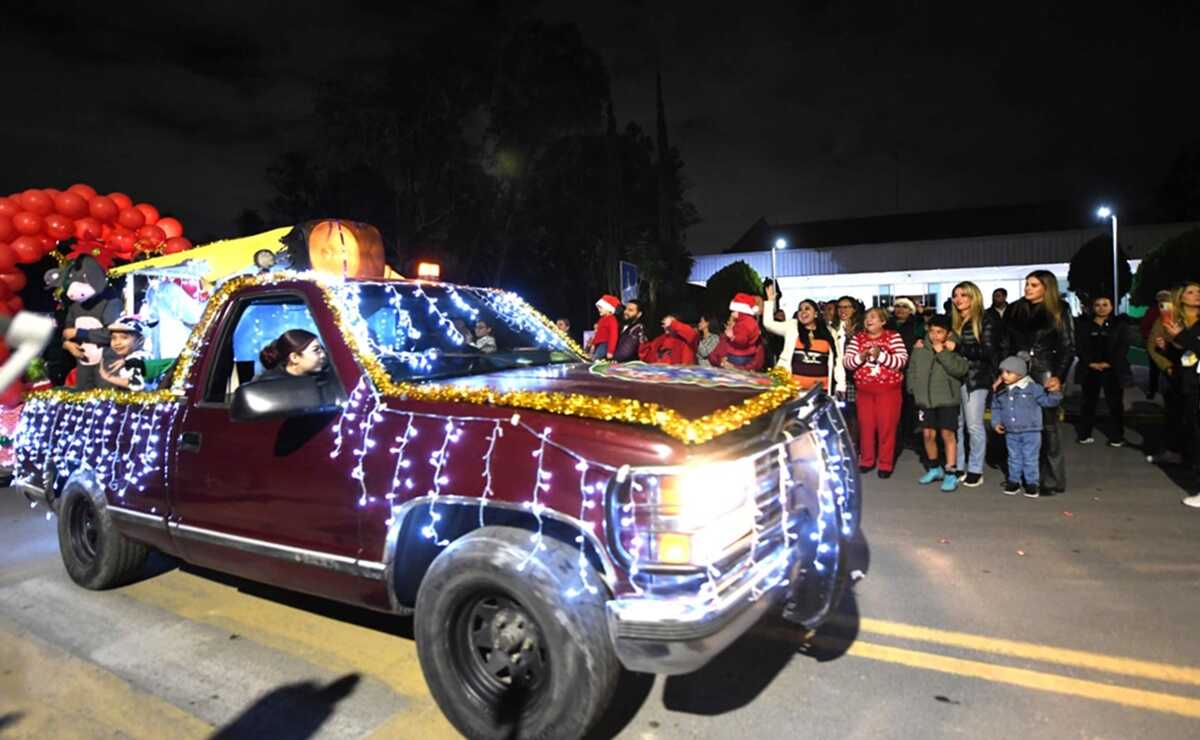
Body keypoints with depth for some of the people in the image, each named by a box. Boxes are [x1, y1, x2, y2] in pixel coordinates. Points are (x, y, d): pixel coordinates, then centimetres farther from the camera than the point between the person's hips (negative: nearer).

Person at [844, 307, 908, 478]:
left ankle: (885, 464, 11)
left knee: (887, 426, 1)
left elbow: (902, 361, -14)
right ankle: (866, 460, 23)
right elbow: (847, 362, -3)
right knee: (865, 425, 8)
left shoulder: (893, 337, -3)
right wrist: (860, 357, -23)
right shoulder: (857, 338, 5)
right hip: (864, 390, 3)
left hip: (888, 389, -3)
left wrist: (880, 355, -25)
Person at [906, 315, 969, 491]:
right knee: (928, 434, 9)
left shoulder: (953, 349, -4)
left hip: (947, 399, -4)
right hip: (925, 399, 4)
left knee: (947, 434, -3)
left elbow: (960, 369, -20)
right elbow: (911, 371, 15)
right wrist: (914, 389, 5)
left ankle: (950, 474, 5)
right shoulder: (919, 349, 5)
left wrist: (942, 352, -19)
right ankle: (934, 468, 27)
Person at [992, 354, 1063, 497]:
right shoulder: (1001, 392, 2)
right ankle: (1013, 481, 27)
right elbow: (996, 408, 14)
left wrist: (1054, 393, -29)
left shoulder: (1032, 388, -10)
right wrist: (996, 422, 4)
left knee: (1030, 459, 4)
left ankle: (1032, 483, 17)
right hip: (1011, 433, 4)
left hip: (1031, 432, -4)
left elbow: (1048, 401, -10)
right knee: (1014, 458, 14)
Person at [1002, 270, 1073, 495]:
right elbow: (1007, 346, 11)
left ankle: (1052, 480, 5)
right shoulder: (1014, 311, 9)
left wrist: (1058, 377, -11)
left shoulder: (1057, 312, 1)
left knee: (1047, 426, -1)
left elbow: (1068, 348, 0)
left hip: (1045, 374, -3)